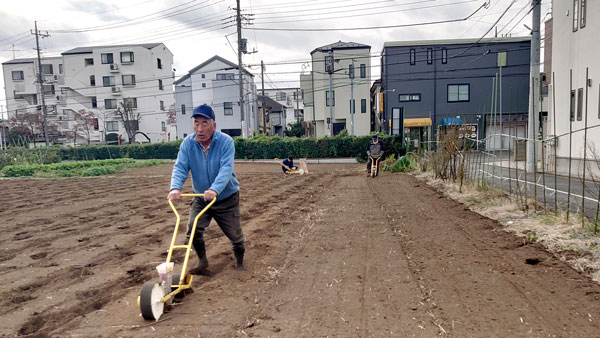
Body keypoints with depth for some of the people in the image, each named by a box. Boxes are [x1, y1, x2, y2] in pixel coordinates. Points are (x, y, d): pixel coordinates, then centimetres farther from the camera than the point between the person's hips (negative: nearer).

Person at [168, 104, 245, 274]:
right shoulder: (187, 143, -10)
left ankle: (239, 261, 33)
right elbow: (180, 167, -19)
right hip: (200, 198, 3)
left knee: (235, 235, 4)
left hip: (226, 198, -3)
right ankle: (202, 261, 23)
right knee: (193, 231, -5)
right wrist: (175, 187, -39)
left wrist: (215, 189, -49)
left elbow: (226, 168, -33)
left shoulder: (226, 142, -20)